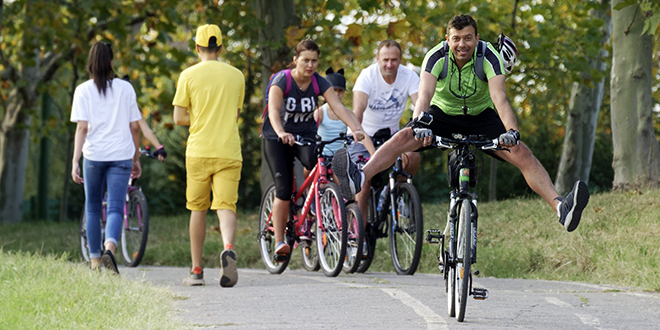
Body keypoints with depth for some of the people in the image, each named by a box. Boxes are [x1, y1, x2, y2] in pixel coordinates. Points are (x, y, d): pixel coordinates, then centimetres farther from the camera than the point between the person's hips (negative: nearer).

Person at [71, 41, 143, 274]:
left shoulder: (83, 91, -1)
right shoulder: (125, 89, 4)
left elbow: (82, 128, -8)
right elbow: (134, 127, 6)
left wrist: (75, 162, -9)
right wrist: (136, 159, 16)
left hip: (93, 155, 0)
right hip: (121, 156, 0)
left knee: (93, 208, 14)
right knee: (115, 208, -5)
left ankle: (95, 260, 18)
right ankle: (110, 248, -31)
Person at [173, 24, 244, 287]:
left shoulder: (189, 75, -1)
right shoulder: (236, 76, 8)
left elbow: (179, 118, -2)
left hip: (199, 151, -1)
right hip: (229, 151, 1)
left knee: (197, 209, 10)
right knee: (225, 206, -4)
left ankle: (196, 270, 14)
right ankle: (228, 248, -34)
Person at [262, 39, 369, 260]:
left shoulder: (319, 83, -11)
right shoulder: (282, 80, -20)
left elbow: (338, 107, -24)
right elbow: (274, 110, -35)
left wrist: (356, 128, -41)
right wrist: (281, 133, -55)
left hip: (306, 133, 2)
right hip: (277, 138, -2)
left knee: (313, 161, -32)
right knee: (284, 190, -12)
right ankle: (279, 241, -3)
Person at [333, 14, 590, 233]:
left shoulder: (489, 57, -26)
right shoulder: (436, 57, -25)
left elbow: (499, 98, -38)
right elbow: (424, 95, -39)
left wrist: (512, 132, -56)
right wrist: (420, 125, -59)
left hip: (481, 116, -1)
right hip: (443, 114, 1)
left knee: (522, 153, -22)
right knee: (404, 138, -25)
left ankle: (560, 207, -33)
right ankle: (357, 179, -41)